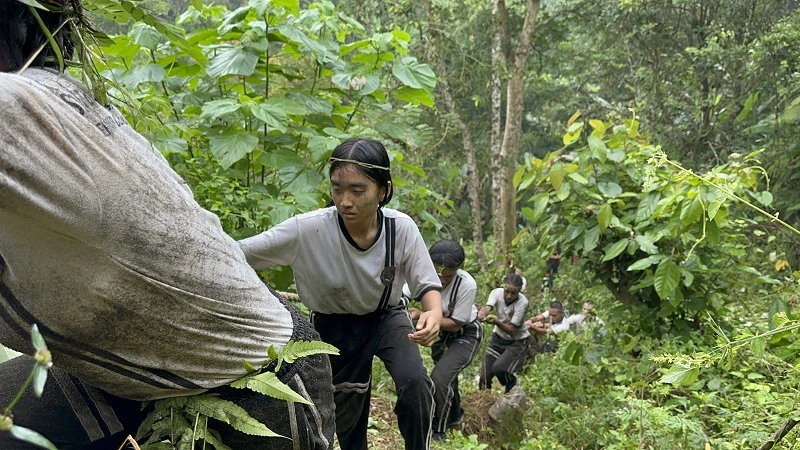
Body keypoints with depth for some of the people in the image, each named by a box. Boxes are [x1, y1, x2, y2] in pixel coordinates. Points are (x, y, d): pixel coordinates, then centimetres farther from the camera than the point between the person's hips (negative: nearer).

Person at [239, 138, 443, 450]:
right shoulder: (306, 230, -31)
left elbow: (427, 284, -11)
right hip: (334, 327, 0)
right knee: (344, 411, 12)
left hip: (387, 317, 0)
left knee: (414, 382, -23)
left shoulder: (401, 228, -25)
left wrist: (434, 313, -33)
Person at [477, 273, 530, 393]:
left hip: (517, 340, -4)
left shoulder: (522, 302, -26)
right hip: (499, 337, 4)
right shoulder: (497, 293, -17)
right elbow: (488, 307, -36)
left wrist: (496, 322, -46)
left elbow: (512, 330, -28)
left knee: (499, 369, -22)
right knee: (485, 374, -3)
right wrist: (482, 313, -60)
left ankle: (512, 390, 9)